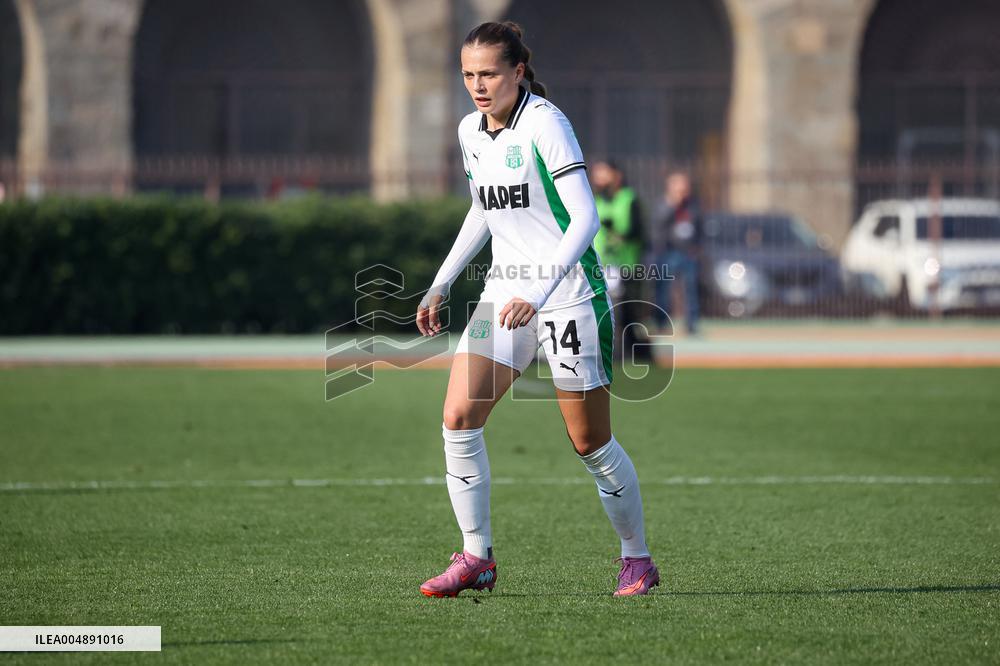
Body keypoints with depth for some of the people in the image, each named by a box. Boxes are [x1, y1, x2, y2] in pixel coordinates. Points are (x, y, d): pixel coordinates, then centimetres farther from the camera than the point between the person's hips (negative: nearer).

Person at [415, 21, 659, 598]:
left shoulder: (545, 124, -16)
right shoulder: (470, 131, 7)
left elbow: (585, 218, -22)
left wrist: (539, 294, -30)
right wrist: (441, 284, 18)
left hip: (568, 292, -7)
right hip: (505, 290, 7)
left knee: (591, 443, -1)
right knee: (459, 416, -8)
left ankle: (638, 558, 17)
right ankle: (477, 559, 0)